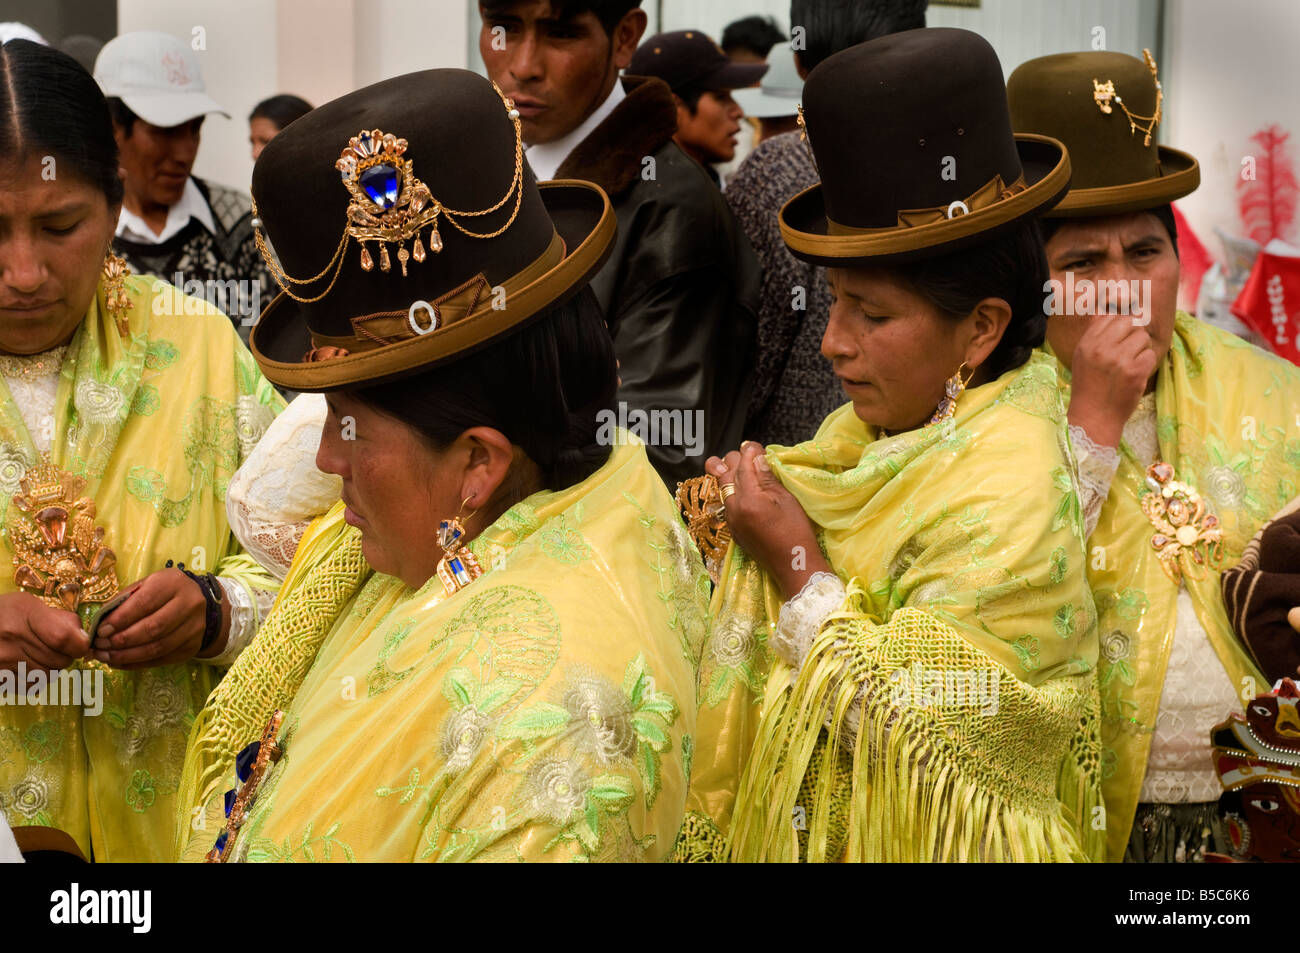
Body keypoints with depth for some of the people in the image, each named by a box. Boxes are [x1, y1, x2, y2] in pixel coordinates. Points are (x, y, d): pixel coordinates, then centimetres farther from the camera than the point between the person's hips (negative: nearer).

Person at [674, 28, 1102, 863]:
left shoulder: (1005, 506, -26)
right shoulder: (884, 423, -4)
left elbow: (907, 738, -26)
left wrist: (793, 561, -24)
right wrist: (739, 514, -11)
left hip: (912, 839, -7)